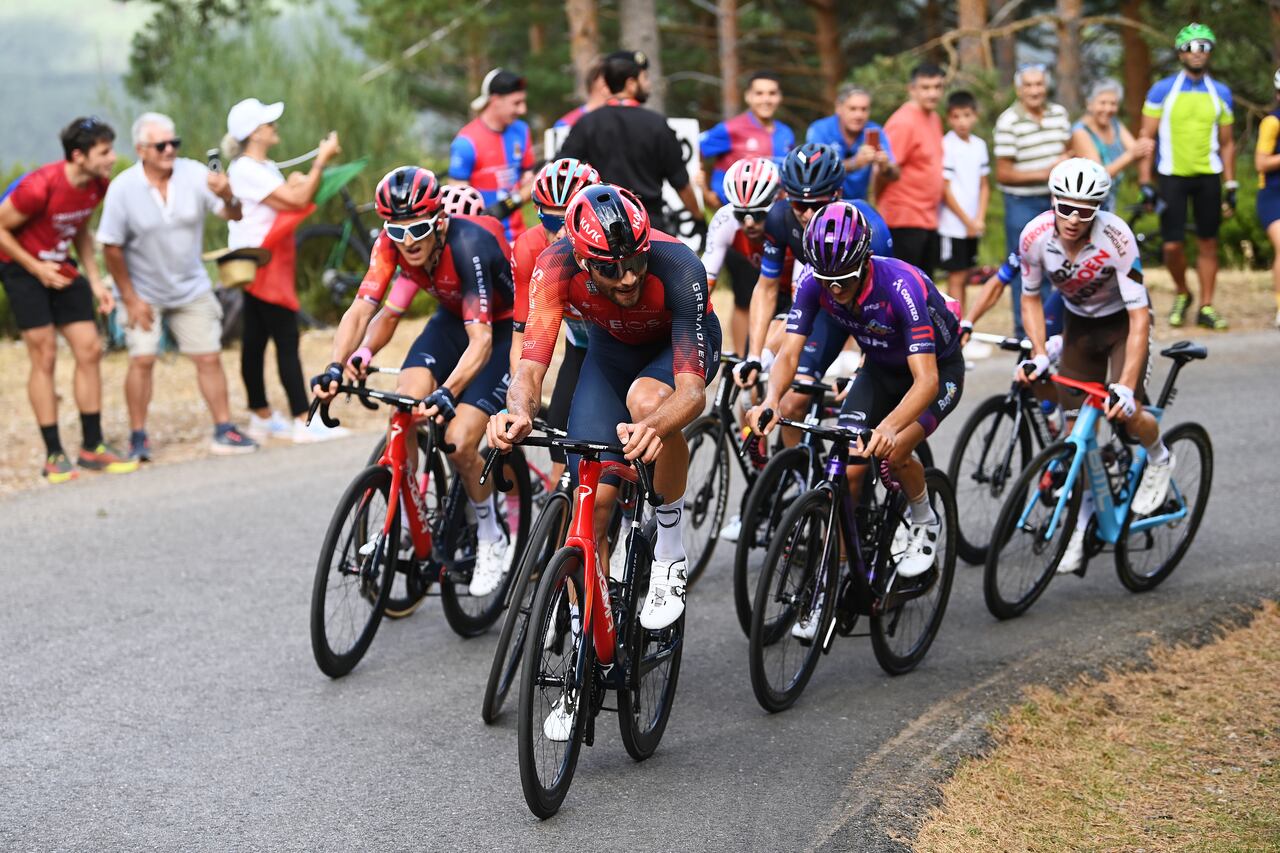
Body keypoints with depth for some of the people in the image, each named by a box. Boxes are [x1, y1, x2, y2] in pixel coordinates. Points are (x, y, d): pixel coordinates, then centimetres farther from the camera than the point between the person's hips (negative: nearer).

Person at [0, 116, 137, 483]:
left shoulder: (97, 185, -6)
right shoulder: (40, 186, -29)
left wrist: (95, 281, 4)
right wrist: (37, 268, -18)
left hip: (63, 270, 7)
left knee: (89, 350, 1)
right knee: (44, 356, -8)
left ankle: (93, 447, 9)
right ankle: (54, 455, -3)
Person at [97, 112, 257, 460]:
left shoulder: (194, 174, -13)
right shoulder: (123, 189, -18)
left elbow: (234, 215, -15)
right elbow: (111, 248, -11)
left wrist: (227, 197, -40)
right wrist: (130, 298, -11)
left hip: (191, 288, 2)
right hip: (144, 293, -2)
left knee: (209, 358, 1)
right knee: (142, 360, -10)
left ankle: (224, 432, 11)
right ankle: (138, 438, 1)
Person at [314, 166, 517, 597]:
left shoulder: (467, 246, -36)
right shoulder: (392, 243, -20)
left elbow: (481, 341, -41)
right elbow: (362, 308, -24)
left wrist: (448, 393, -56)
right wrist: (336, 367, -41)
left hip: (503, 327, -5)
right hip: (453, 317, 5)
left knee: (459, 442, -19)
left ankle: (492, 541, 6)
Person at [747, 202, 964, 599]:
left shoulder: (901, 285, -38)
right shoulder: (814, 282, -23)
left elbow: (926, 380, -43)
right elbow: (789, 353, -24)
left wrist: (889, 427, -60)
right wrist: (771, 400, -46)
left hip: (938, 369, -5)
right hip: (880, 369, 5)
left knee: (894, 452, -27)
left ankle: (924, 522, 5)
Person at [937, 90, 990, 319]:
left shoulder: (979, 145, 9)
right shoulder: (946, 146, -10)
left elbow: (984, 186, 12)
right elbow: (945, 190, -11)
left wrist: (980, 219, -1)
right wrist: (968, 221, -8)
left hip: (973, 225, 6)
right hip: (952, 224, -6)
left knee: (964, 277, 11)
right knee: (956, 278, -5)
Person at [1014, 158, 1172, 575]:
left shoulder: (1116, 238, -35)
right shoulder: (1035, 236, -24)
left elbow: (1139, 315, -34)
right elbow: (1031, 298, -6)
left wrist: (1126, 386, -42)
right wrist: (1038, 355, -20)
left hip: (1122, 320, -3)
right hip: (1079, 322, 4)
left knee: (1124, 413, -24)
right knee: (1075, 426, -2)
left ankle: (1159, 459, 11)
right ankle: (1084, 517, 18)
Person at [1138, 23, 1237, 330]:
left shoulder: (1221, 94, 7)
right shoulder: (1162, 91, -1)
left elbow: (1226, 144, 11)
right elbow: (1146, 138, -1)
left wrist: (1231, 186, 6)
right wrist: (1145, 183, -7)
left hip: (1208, 177, 2)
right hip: (1172, 176, -2)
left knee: (1208, 243, 4)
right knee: (1172, 245, -5)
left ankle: (1206, 307, 12)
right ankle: (1182, 294, 21)